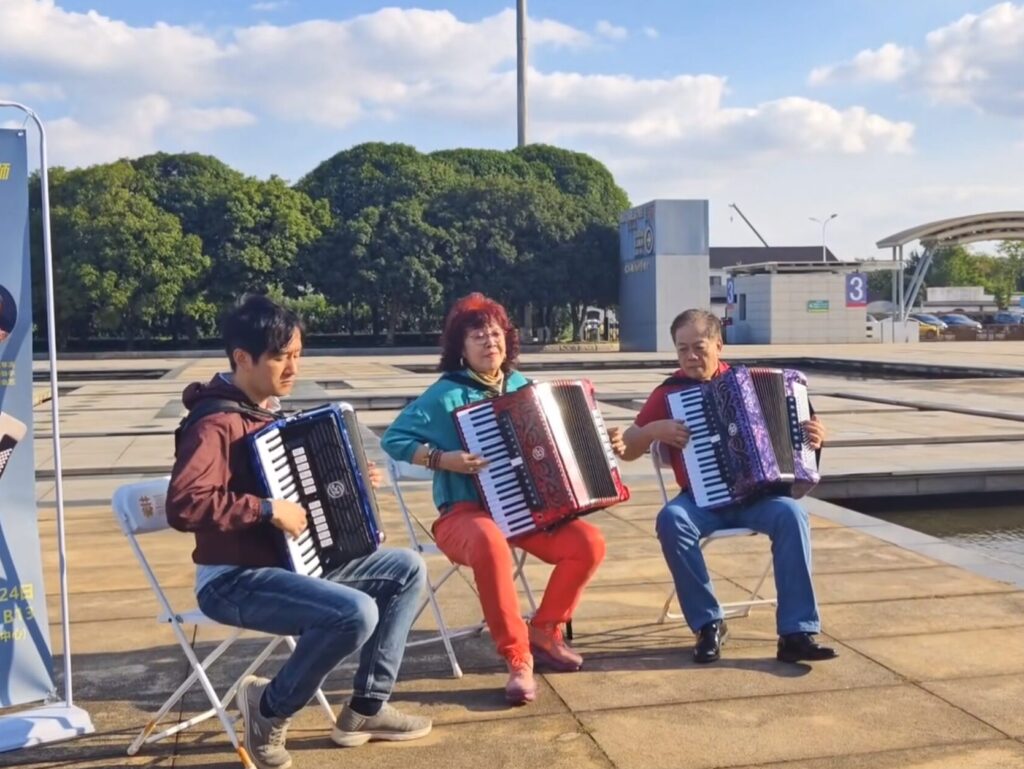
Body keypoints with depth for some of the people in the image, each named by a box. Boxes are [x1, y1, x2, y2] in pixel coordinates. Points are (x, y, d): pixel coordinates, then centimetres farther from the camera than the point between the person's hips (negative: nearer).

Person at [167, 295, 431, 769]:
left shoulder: (268, 410, 9)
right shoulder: (216, 424, -21)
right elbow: (183, 506, -35)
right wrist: (268, 510, -30)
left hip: (290, 560, 10)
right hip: (233, 581, -10)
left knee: (407, 569, 6)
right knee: (357, 613, -30)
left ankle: (366, 708, 10)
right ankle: (270, 708, -5)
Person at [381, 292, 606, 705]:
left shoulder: (522, 387, 10)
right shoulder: (447, 394, -6)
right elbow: (394, 438, -10)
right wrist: (444, 459, -21)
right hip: (466, 513, -5)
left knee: (589, 542, -17)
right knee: (490, 544, -39)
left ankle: (545, 631, 5)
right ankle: (518, 658, -22)